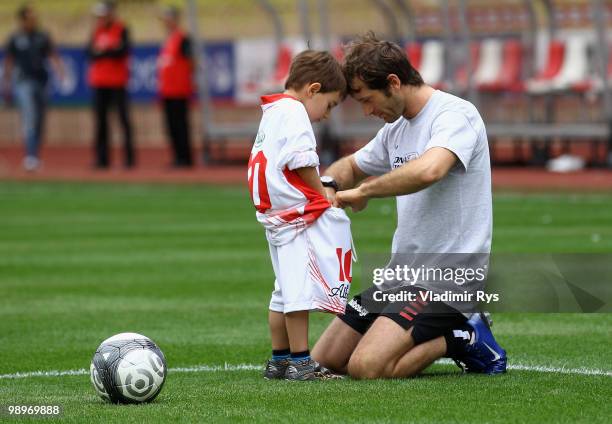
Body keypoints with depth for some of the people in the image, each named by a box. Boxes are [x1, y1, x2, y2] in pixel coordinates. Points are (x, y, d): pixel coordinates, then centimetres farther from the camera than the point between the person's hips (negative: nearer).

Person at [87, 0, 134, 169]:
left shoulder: (122, 30, -2)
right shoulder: (97, 31, 14)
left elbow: (123, 51, -15)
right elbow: (90, 52, 4)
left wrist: (102, 51, -10)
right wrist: (109, 52, -13)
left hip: (117, 81, -5)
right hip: (99, 82, 5)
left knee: (123, 118, -5)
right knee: (100, 120, 4)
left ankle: (129, 157, -4)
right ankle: (102, 159, 6)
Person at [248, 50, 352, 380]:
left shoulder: (272, 112, 21)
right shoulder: (294, 112, -10)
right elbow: (302, 163, -18)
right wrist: (325, 197, -8)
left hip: (276, 215, 10)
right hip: (300, 214, -10)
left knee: (285, 290, 16)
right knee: (301, 288, -9)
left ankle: (279, 360, 22)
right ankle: (299, 362, -10)